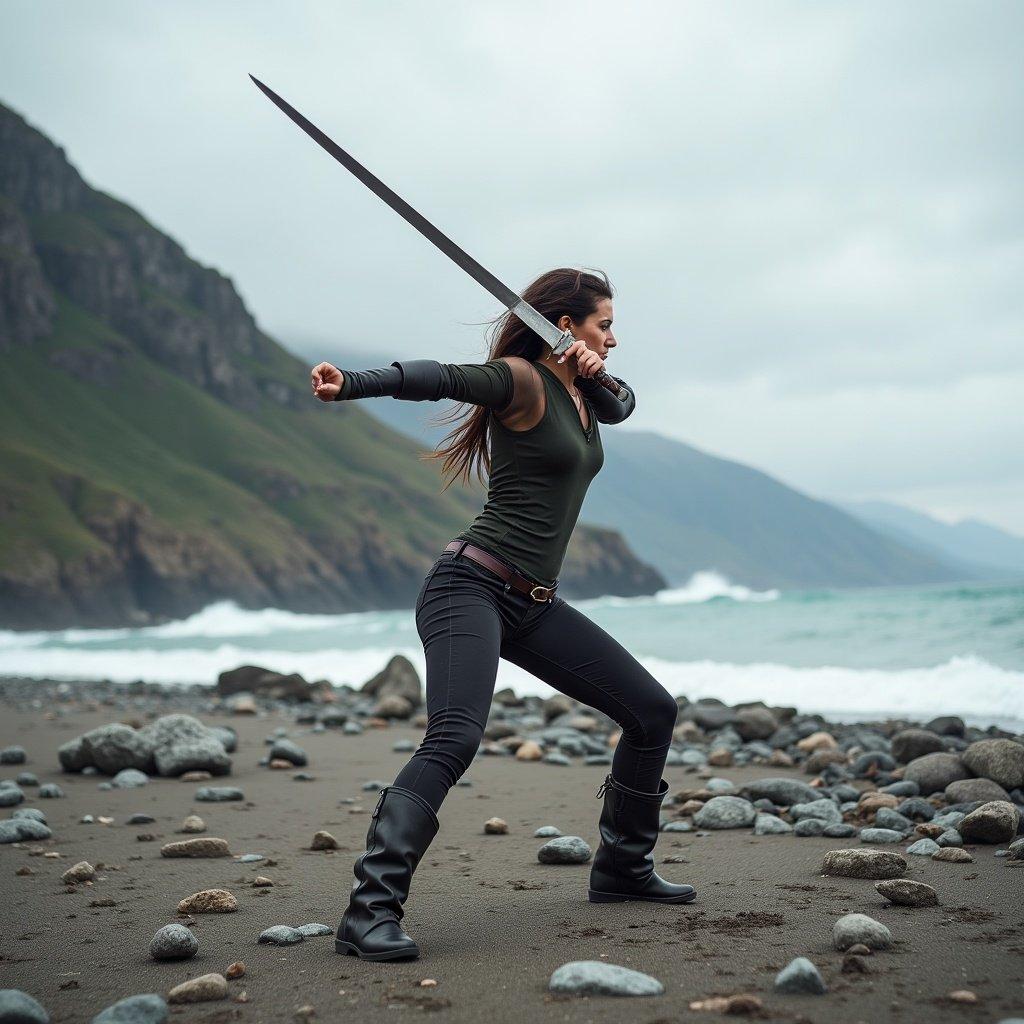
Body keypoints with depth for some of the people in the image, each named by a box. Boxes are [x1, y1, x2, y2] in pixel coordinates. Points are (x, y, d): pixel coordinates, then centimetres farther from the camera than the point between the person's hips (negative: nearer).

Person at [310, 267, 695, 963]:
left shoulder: (577, 390, 19)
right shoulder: (521, 380, -8)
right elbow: (440, 377, -23)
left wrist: (592, 374, -10)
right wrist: (353, 383, -42)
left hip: (533, 606, 9)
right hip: (472, 586, -9)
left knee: (654, 710, 12)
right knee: (455, 738, -29)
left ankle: (623, 868, 26)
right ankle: (370, 913, -29)